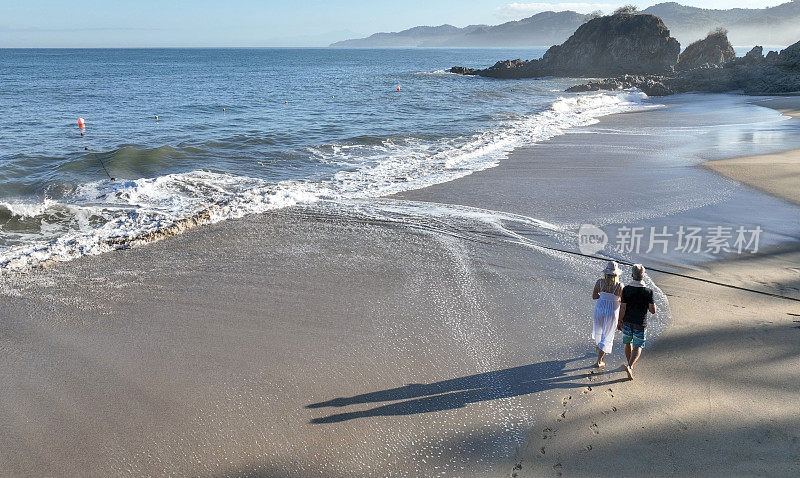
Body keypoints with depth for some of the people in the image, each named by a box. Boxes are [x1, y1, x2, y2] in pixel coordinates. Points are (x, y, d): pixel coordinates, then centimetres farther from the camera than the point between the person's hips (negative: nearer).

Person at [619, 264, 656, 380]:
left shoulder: (626, 289, -14)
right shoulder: (648, 291, -16)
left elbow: (623, 308, -11)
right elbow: (653, 310, -14)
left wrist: (620, 322, 0)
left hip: (627, 321, 2)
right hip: (640, 323, -2)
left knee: (628, 343, 20)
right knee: (638, 347, 8)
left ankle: (630, 364, 36)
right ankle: (629, 366, -11)